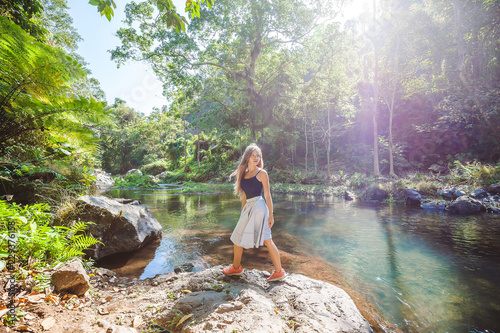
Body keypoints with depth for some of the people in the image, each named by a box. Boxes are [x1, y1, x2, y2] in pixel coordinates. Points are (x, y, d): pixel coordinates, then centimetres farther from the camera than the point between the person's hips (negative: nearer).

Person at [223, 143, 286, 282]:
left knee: (267, 240, -4)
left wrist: (271, 214, -10)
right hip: (248, 208, 7)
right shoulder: (243, 174, 12)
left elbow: (267, 195, -6)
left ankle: (279, 271, 12)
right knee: (237, 237, 14)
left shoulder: (261, 173, -4)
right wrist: (242, 213, 17)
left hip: (258, 206, -7)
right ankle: (236, 267, 31)